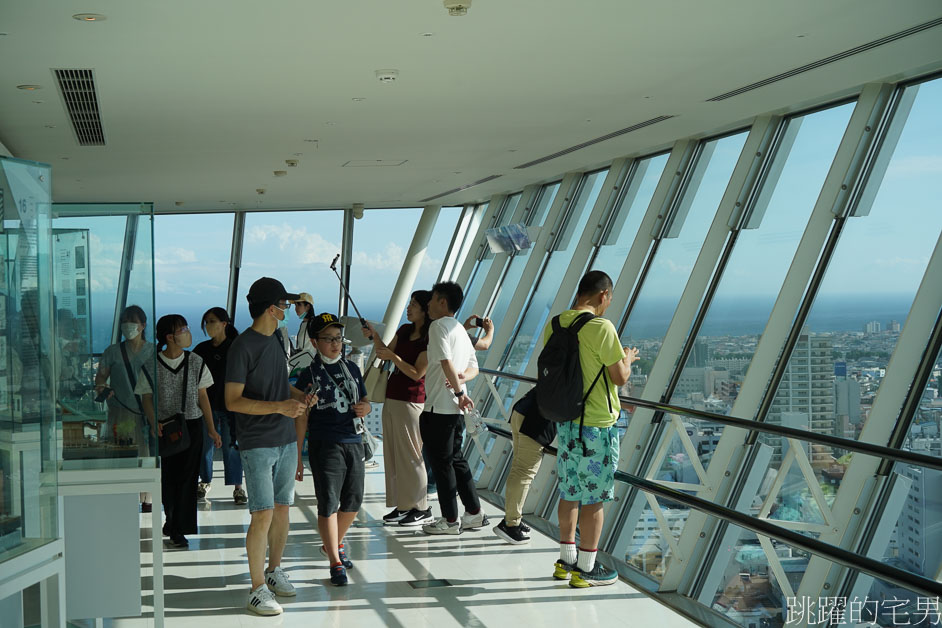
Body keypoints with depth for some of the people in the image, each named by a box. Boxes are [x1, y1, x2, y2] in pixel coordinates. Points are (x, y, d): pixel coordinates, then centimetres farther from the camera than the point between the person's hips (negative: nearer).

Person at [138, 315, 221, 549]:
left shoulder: (195, 362, 5)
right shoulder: (151, 365, -3)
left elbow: (202, 396, 11)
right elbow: (146, 398, 0)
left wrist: (211, 429, 8)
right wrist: (154, 423, -17)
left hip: (191, 425, 1)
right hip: (164, 428, -1)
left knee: (186, 477, -2)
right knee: (166, 477, 5)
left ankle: (178, 529, 4)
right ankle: (173, 520, 28)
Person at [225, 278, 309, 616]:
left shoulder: (276, 341, 12)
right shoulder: (243, 346, -13)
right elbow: (233, 401, -16)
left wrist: (299, 397, 8)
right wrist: (279, 406, -23)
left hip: (286, 440, 8)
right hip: (258, 444, -8)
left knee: (282, 508, 13)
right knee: (263, 514, -8)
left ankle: (274, 569, 29)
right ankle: (257, 590, -1)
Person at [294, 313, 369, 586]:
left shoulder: (352, 369, 12)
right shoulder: (309, 374, -3)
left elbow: (365, 401, 22)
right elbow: (301, 417, -2)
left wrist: (365, 407, -4)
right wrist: (297, 456, -4)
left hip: (354, 442, 5)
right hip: (325, 445, -5)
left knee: (353, 501, 12)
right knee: (328, 504, -6)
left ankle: (335, 544, 35)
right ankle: (335, 562, 2)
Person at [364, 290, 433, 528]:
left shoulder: (430, 340, -13)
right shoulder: (404, 331, 10)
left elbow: (417, 373, -16)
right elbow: (386, 353, 18)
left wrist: (394, 357, -21)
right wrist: (375, 336, 3)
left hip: (410, 401, -8)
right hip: (391, 397, 8)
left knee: (410, 455, -3)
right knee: (392, 454, 10)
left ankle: (421, 509, 5)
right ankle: (402, 505, 17)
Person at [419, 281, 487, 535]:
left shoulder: (438, 326, -11)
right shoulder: (460, 329, 18)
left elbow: (446, 363, -21)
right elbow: (474, 367, 18)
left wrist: (459, 391, -14)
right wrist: (462, 377, -1)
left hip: (439, 407, -9)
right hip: (455, 409, 9)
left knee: (442, 462, -1)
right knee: (456, 459, 16)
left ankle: (450, 520, 4)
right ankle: (475, 513, 18)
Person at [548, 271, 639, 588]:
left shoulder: (554, 325, 4)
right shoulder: (601, 327, -17)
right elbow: (620, 377, -14)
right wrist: (628, 358, 8)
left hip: (565, 421, 7)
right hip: (596, 425, -7)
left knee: (570, 492, 17)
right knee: (594, 498, 2)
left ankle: (566, 560, 27)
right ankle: (586, 569, 9)